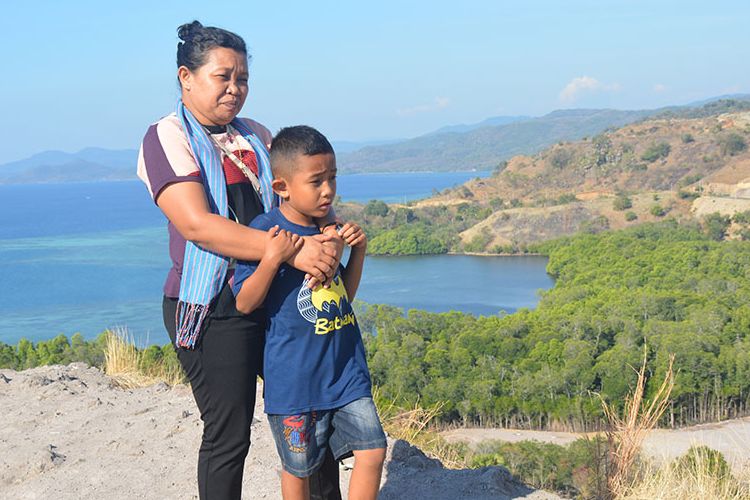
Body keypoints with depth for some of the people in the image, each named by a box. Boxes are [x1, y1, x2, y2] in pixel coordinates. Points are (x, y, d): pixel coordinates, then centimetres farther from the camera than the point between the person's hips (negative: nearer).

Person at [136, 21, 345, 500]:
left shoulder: (257, 136, 13)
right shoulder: (167, 137, -7)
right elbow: (198, 225, -21)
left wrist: (327, 239, -17)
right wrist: (293, 251, -26)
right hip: (213, 310, -6)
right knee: (228, 436, -1)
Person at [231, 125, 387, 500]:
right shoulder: (265, 230, -14)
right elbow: (245, 303, -12)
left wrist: (358, 251, 2)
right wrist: (272, 259, -25)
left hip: (346, 368, 6)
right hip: (293, 378, -6)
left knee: (372, 451, 3)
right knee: (299, 468, 10)